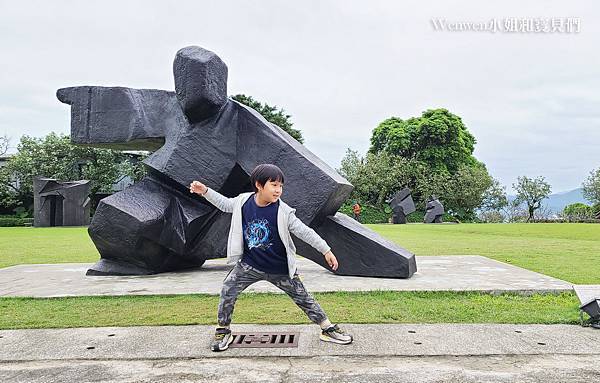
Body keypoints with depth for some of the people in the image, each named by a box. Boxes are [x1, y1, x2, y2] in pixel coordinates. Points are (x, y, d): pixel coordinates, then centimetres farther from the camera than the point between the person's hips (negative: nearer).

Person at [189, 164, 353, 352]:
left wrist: (326, 251, -11)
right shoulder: (243, 201, -11)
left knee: (302, 297, 5)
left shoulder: (283, 212, -20)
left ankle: (328, 329, 21)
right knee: (228, 291, -6)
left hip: (280, 269, -2)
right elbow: (225, 204, 11)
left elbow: (304, 232, -13)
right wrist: (205, 191, 4)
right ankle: (223, 331, 15)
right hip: (250, 264, 2)